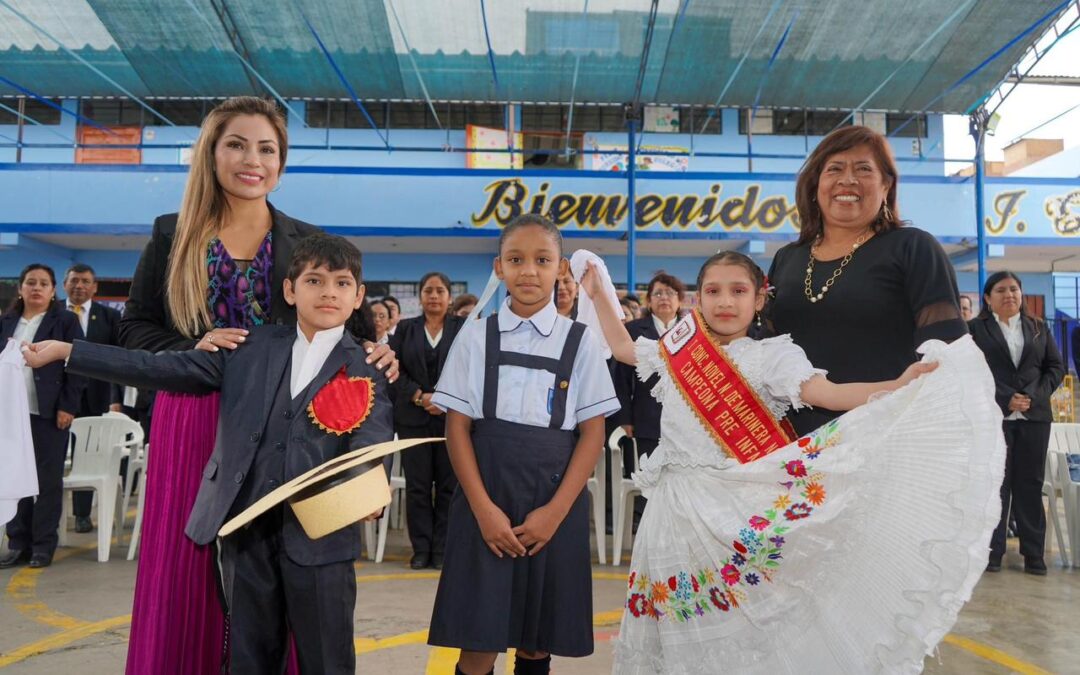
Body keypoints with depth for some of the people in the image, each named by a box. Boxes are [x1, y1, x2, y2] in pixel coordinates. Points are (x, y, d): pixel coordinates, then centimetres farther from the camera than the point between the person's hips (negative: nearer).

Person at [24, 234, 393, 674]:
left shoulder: (367, 370, -1)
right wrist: (66, 352, 8)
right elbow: (167, 370, 8)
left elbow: (370, 453, -9)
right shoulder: (251, 348, 6)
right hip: (246, 528, 3)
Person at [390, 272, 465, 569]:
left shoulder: (463, 328, 7)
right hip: (413, 418, 1)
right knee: (417, 485, 3)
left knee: (449, 484, 1)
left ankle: (442, 549, 9)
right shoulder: (405, 328, 12)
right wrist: (419, 397, -10)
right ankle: (421, 548, 11)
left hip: (452, 418, -1)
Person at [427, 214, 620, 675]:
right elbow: (457, 428, 0)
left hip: (554, 504, 1)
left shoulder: (580, 341, 2)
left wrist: (555, 510, -9)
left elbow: (593, 434, 0)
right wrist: (484, 508, -10)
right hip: (485, 500, 0)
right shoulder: (476, 336, 3)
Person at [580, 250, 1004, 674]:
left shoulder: (772, 355, -6)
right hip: (674, 504, 5)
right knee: (682, 626, 15)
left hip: (734, 503, -5)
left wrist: (899, 386, -35)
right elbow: (621, 347, 24)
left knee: (746, 622, -1)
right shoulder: (675, 351, 8)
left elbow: (827, 394, -21)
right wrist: (598, 295, 24)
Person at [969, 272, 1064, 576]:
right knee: (994, 484, 1)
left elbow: (1056, 367, 10)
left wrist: (1034, 396, -7)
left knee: (1030, 484, 6)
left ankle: (1033, 553, 12)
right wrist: (1005, 399, -15)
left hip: (1034, 416, 3)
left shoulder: (1039, 327, 14)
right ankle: (992, 550, 7)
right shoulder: (975, 328, 3)